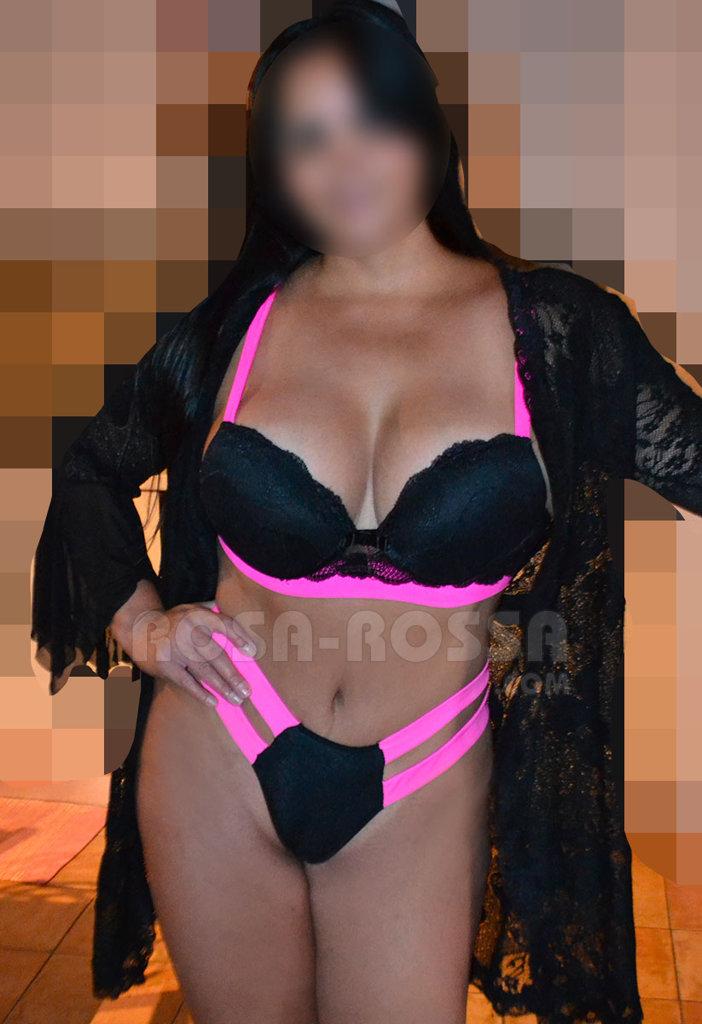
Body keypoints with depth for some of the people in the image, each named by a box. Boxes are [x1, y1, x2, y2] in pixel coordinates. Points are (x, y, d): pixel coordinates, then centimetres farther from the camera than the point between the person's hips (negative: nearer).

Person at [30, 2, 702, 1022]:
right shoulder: (236, 324, -2)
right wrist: (141, 625, 2)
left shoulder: (551, 327, -6)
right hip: (215, 765, 2)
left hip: (421, 795, -1)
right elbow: (90, 474, 12)